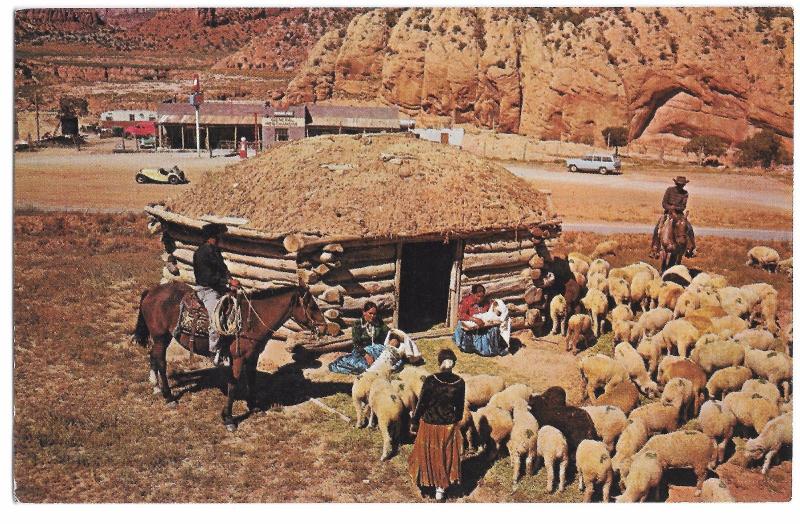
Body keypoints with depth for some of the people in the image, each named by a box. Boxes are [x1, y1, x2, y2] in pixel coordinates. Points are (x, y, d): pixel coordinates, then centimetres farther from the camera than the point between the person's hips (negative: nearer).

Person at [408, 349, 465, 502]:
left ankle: (426, 480, 38)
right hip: (449, 425, 2)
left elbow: (421, 403, -13)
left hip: (430, 424, -2)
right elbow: (460, 407, 1)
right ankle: (441, 489, 28)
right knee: (446, 455, 19)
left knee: (429, 454, 21)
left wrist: (414, 421, 1)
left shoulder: (430, 380, -21)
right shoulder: (459, 383, -12)